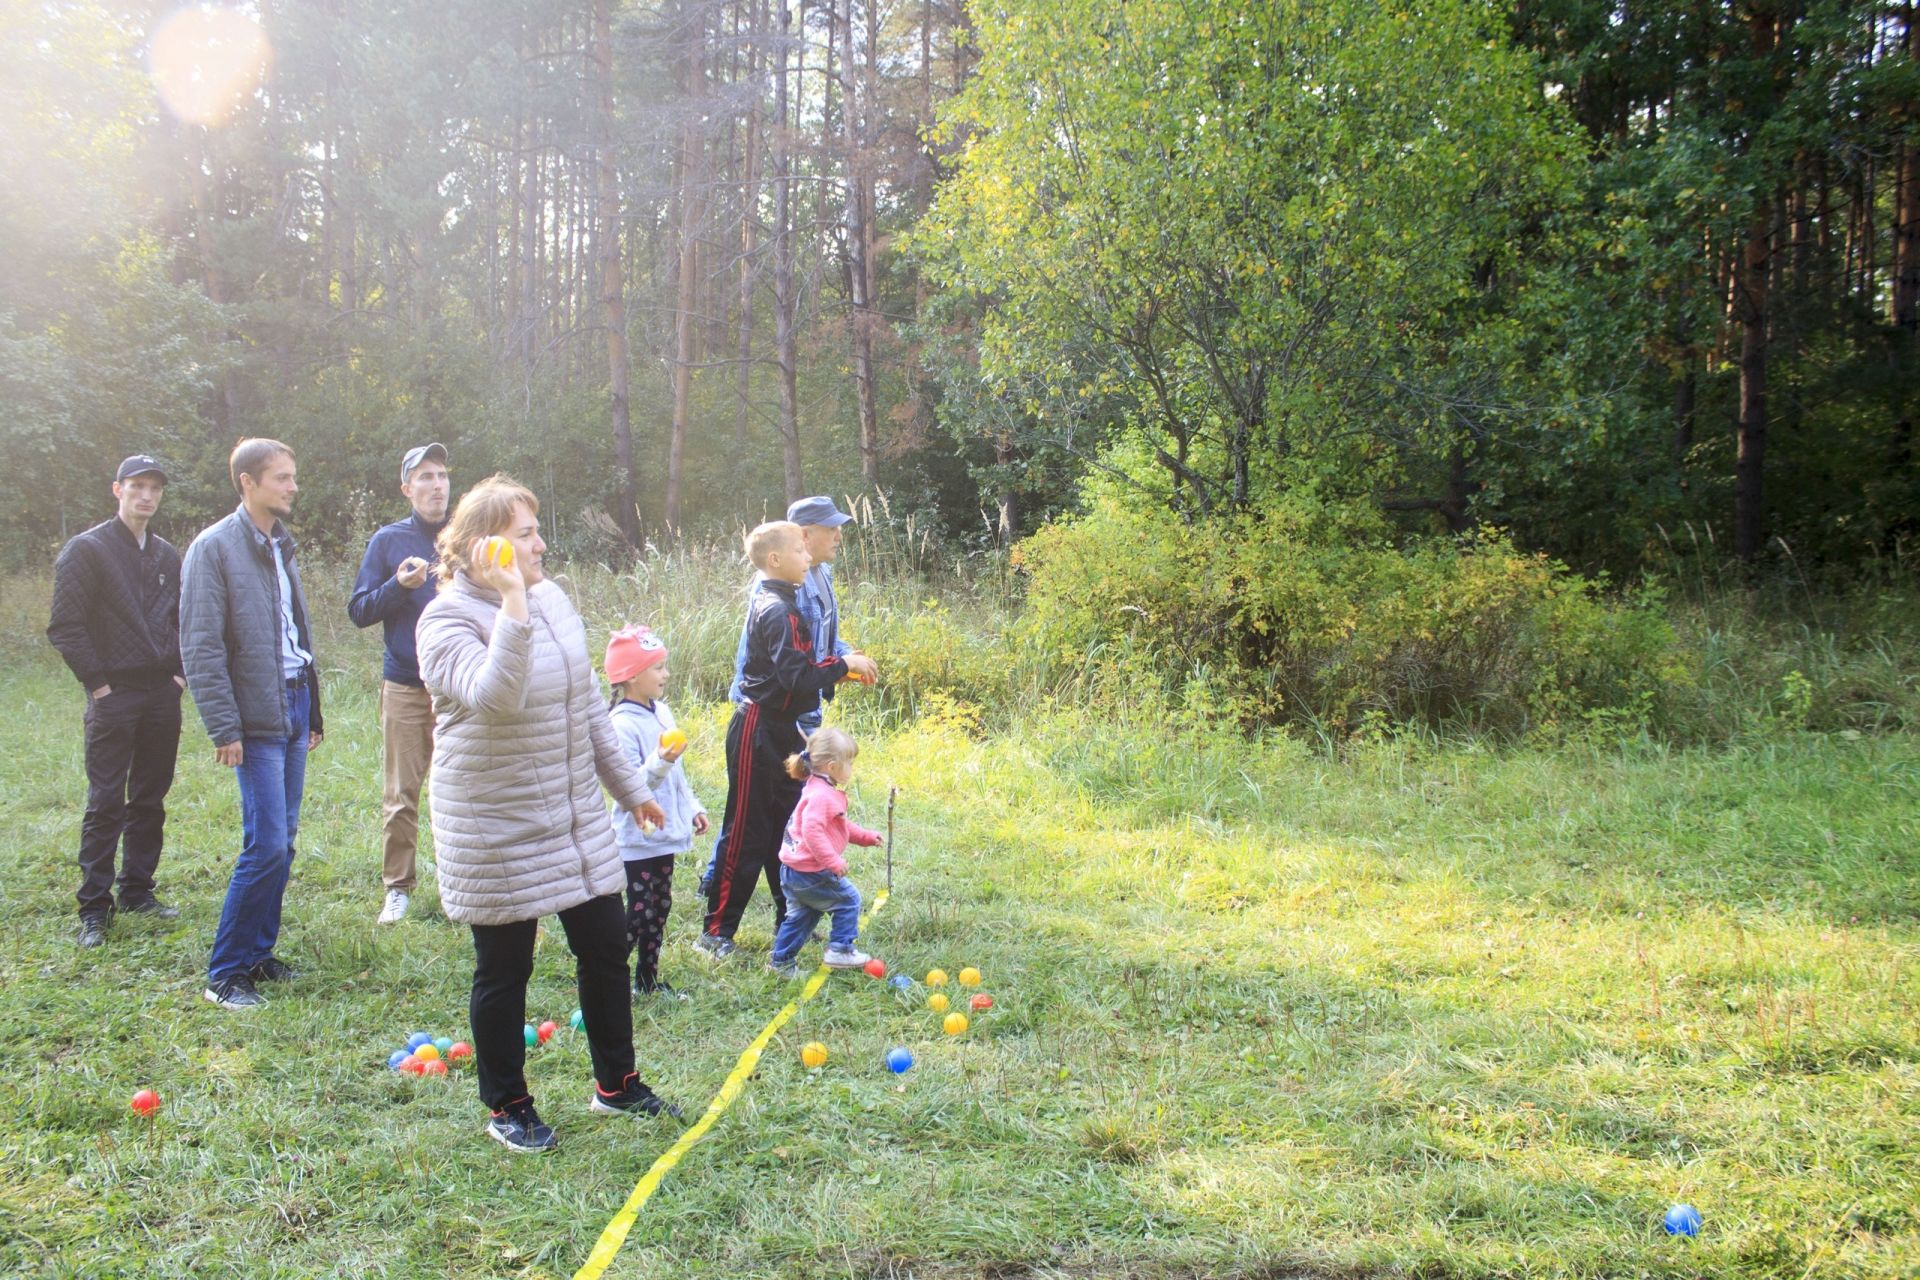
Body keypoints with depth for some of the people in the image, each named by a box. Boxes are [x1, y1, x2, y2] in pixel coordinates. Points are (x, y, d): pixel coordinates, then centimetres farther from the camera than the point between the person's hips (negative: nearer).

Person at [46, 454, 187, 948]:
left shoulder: (167, 555, 13)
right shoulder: (87, 549, -5)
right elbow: (66, 625, -9)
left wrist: (181, 671, 8)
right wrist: (97, 682, -12)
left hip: (163, 694, 6)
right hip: (115, 695, -5)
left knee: (150, 798, 11)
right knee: (106, 803, -4)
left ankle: (137, 891, 21)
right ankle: (94, 908, 1)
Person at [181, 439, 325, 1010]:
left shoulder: (280, 546, 14)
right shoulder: (214, 548, -10)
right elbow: (201, 648, -13)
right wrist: (224, 727, -16)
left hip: (293, 710, 8)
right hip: (257, 720, -7)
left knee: (282, 842, 10)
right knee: (267, 846, -10)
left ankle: (259, 954, 21)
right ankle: (226, 973, 1)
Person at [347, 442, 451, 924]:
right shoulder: (388, 540, 5)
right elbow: (359, 611, 3)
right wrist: (399, 586, -13)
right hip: (406, 685, -1)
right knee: (400, 794, 1)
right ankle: (398, 888, 13)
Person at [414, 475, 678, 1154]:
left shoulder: (551, 597, 6)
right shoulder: (450, 619, -16)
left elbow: (588, 703, 15)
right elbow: (495, 697, -35)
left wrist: (630, 787, 19)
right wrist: (512, 605, -36)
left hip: (577, 818, 7)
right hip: (497, 831, -7)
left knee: (606, 946, 13)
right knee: (504, 970, 6)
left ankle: (617, 1084, 31)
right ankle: (507, 1108, 25)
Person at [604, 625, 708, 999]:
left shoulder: (661, 712, 7)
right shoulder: (623, 725, -19)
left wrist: (693, 807, 18)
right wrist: (660, 762, -37)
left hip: (664, 834, 8)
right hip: (637, 839, -8)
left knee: (659, 910, 16)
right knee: (637, 913, -3)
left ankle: (648, 980, 27)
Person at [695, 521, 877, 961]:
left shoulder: (776, 604, 13)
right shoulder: (776, 611, -19)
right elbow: (798, 677, -26)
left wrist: (837, 664, 7)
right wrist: (844, 665, -14)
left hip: (779, 730, 10)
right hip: (759, 732, -10)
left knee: (787, 826, 16)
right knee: (747, 834, -4)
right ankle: (716, 932, 4)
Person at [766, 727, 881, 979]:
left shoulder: (822, 790, 14)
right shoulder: (822, 795, -22)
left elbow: (839, 826, 27)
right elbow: (812, 830, -32)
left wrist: (866, 837, 22)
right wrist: (833, 861, -31)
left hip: (794, 871, 11)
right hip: (810, 872, -11)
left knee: (800, 915, 21)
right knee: (848, 900, 2)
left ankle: (781, 961, 27)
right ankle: (839, 950, 6)